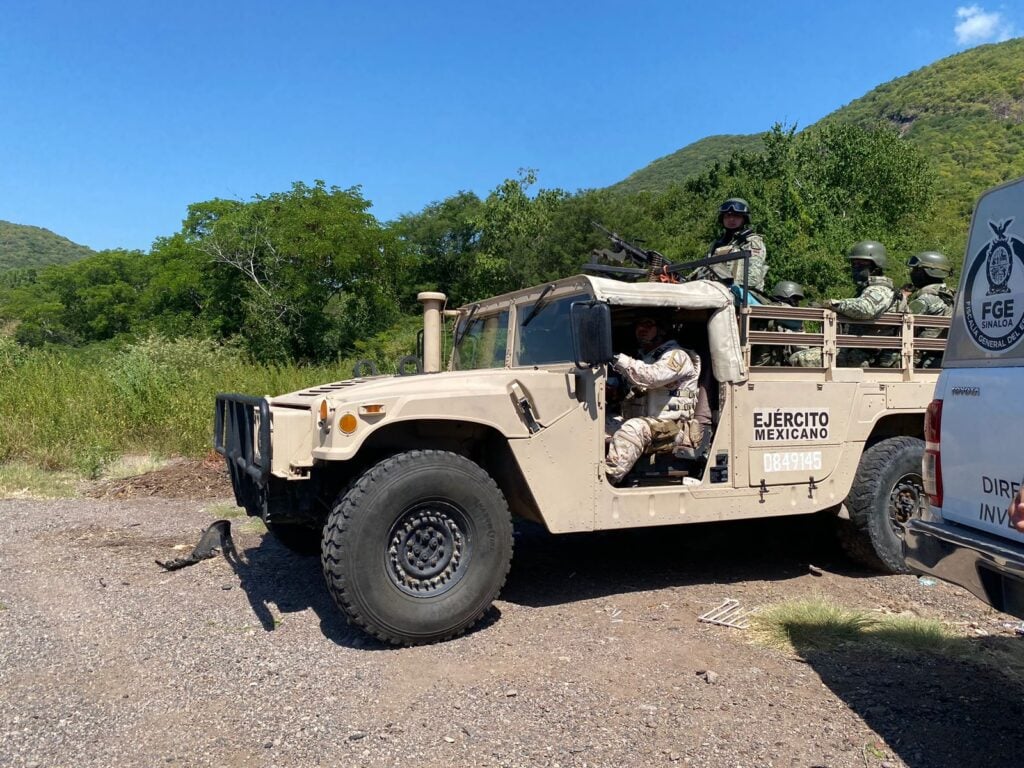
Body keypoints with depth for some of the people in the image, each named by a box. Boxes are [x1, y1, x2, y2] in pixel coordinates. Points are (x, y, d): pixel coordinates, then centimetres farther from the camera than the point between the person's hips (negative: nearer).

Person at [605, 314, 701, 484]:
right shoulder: (641, 358, 23)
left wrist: (618, 360, -27)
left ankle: (607, 479, -46)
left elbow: (653, 376, -22)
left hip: (670, 428, -7)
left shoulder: (677, 356, -2)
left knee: (633, 429, -36)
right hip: (638, 421, 7)